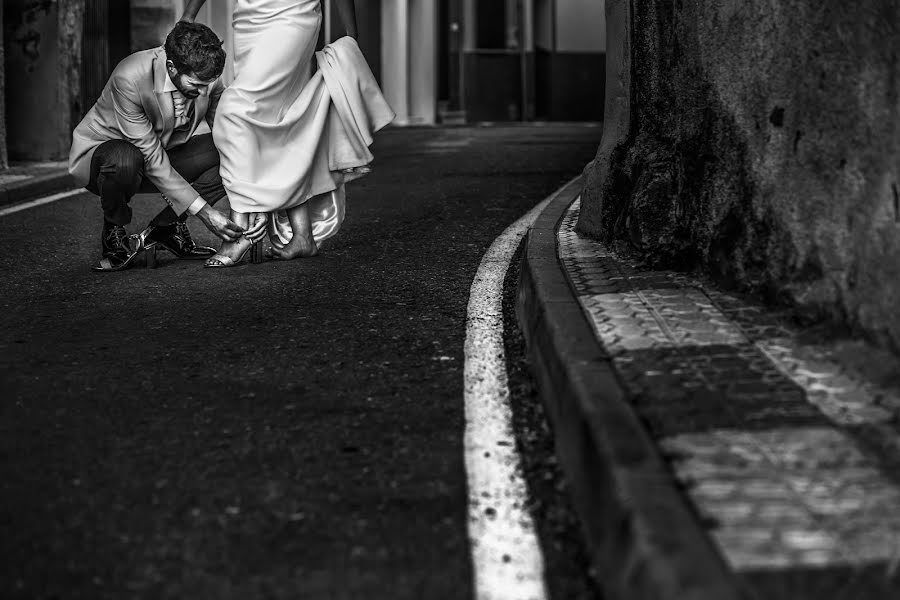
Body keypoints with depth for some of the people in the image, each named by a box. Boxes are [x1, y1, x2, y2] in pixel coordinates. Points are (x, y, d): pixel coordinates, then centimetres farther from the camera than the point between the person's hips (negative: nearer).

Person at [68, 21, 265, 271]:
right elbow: (151, 158, -31)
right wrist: (203, 210, -34)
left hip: (161, 151, 5)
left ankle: (166, 227, -2)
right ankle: (113, 232, -10)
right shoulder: (129, 79, -33)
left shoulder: (205, 77, -17)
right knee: (125, 160, -42)